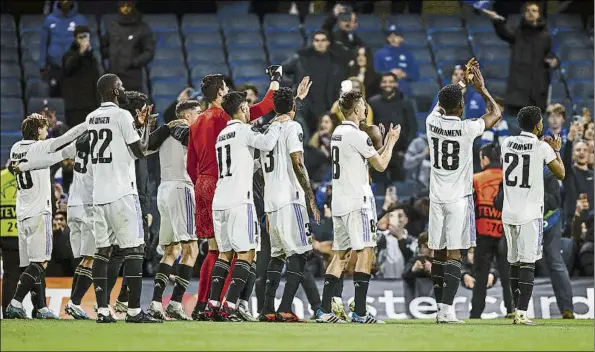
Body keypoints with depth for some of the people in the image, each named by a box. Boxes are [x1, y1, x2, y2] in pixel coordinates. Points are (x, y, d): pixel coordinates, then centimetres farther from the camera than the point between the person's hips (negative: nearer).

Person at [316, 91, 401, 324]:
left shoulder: (337, 133, 15)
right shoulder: (358, 135, -13)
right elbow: (381, 165, -6)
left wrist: (385, 143, 26)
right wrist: (391, 142, 9)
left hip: (339, 202, 9)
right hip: (357, 201, -9)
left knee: (341, 254, 10)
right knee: (365, 252, -6)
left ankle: (324, 311, 5)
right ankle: (360, 312, -10)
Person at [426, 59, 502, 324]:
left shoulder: (433, 122, -1)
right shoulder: (467, 128, -14)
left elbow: (441, 104, 24)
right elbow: (496, 114, 4)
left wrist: (462, 80, 32)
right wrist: (481, 88, 13)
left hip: (437, 198, 5)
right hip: (459, 199, -5)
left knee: (439, 253, 9)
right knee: (454, 253, -7)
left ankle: (441, 308, 12)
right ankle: (446, 309, -15)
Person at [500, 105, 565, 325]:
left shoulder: (507, 143, 7)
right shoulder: (542, 148, -8)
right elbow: (560, 174, 2)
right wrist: (556, 151, 18)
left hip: (508, 213, 5)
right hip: (530, 214, -5)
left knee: (514, 262, 13)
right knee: (528, 264, -5)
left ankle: (517, 311, 18)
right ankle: (522, 313, -13)